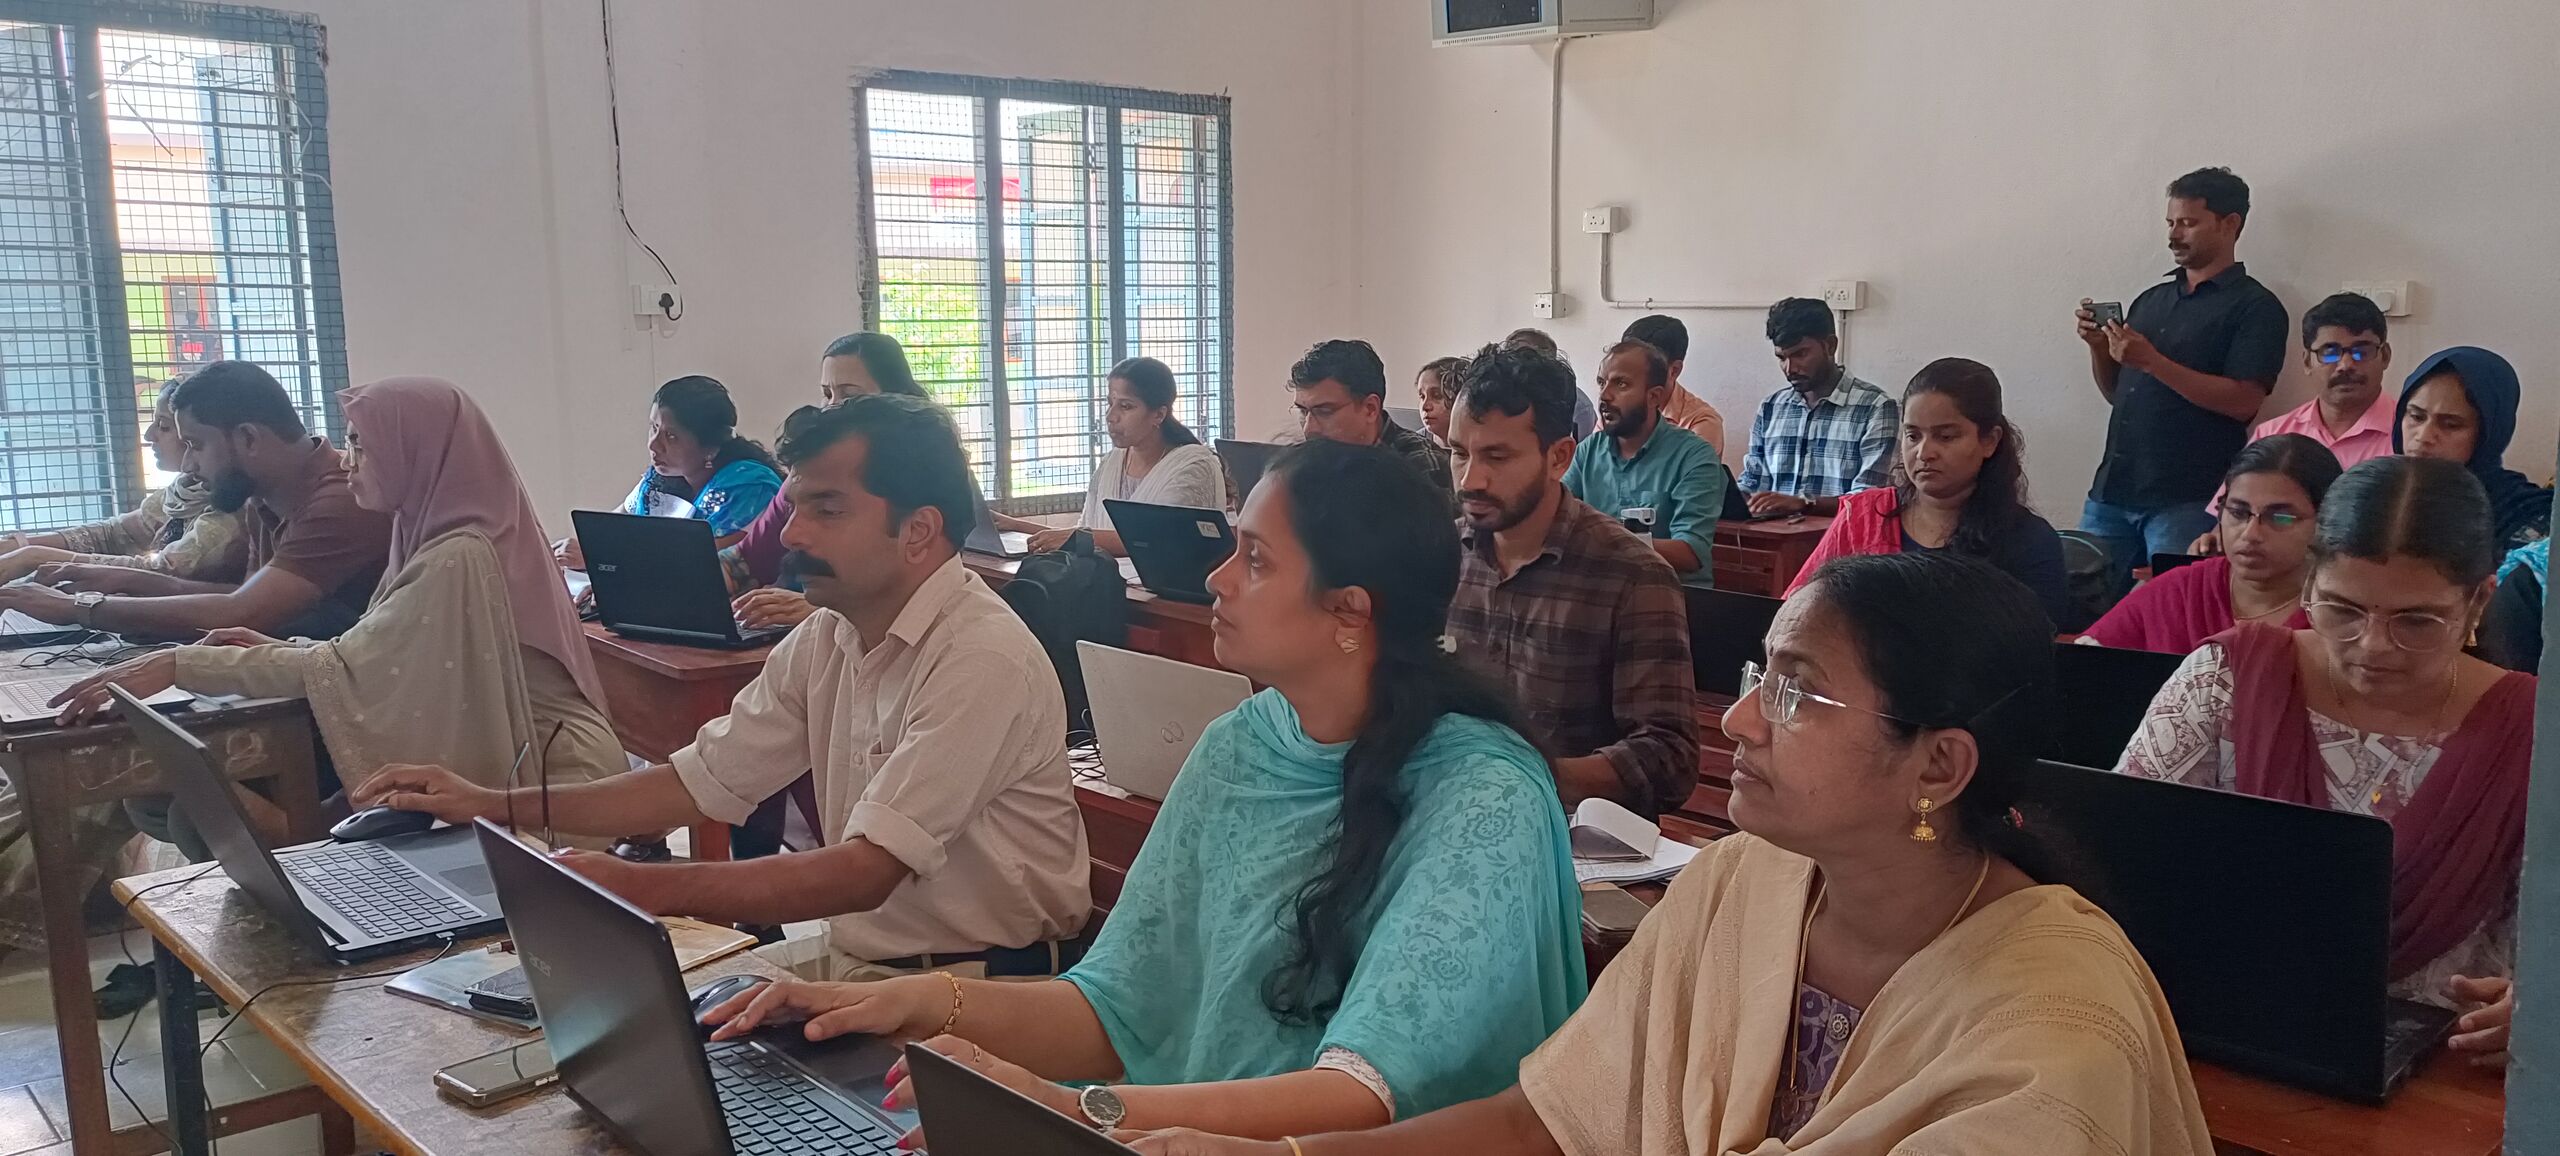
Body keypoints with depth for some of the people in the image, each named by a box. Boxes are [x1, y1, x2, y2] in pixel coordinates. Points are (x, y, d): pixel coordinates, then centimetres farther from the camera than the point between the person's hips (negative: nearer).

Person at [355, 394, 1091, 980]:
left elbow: (864, 871, -27)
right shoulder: (824, 640, 5)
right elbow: (701, 783, 7)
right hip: (853, 953, 8)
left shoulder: (985, 661, -23)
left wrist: (639, 889, -30)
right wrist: (493, 806, 0)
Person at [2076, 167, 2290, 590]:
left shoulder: (2256, 307, -1)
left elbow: (2243, 401, -13)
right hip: (2111, 491, 6)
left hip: (2187, 501, -6)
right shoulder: (2151, 300, 17)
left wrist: (2151, 361, -17)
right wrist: (2098, 347, 2)